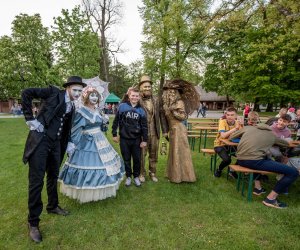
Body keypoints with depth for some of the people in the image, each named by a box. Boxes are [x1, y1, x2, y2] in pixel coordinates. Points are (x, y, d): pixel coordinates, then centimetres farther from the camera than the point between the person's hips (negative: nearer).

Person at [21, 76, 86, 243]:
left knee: (53, 176, 19)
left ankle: (53, 206, 41)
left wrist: (67, 144, 14)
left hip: (55, 143, 7)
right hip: (40, 140, -6)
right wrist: (30, 118, -13)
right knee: (37, 181, 0)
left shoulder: (72, 107, 12)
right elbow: (27, 93, -11)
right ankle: (33, 222, 15)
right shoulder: (54, 92, -6)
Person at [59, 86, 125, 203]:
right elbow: (75, 130, -14)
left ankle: (100, 190, 32)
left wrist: (104, 122, -1)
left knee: (103, 164, 14)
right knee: (88, 164, -2)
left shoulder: (97, 111, 9)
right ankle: (86, 194, 18)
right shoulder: (80, 112, -12)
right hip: (86, 143, -7)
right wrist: (71, 144, -18)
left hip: (100, 142, 8)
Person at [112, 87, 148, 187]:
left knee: (137, 159, 9)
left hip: (137, 139, 1)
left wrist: (144, 140, -1)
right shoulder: (122, 106, -4)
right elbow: (116, 121, 1)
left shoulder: (141, 110, 0)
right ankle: (128, 177, 30)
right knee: (126, 159, 11)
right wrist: (114, 134, 1)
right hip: (124, 138, -1)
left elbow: (144, 126, 1)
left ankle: (136, 176, 29)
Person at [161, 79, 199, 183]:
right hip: (172, 129, 8)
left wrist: (172, 111, -16)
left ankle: (180, 175, 11)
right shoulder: (168, 104, 12)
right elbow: (166, 118, 13)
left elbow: (183, 116, -14)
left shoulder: (179, 102, -9)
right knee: (174, 151, 13)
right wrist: (165, 130, 7)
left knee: (180, 151, -1)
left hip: (178, 129, -8)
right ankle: (174, 173, 25)